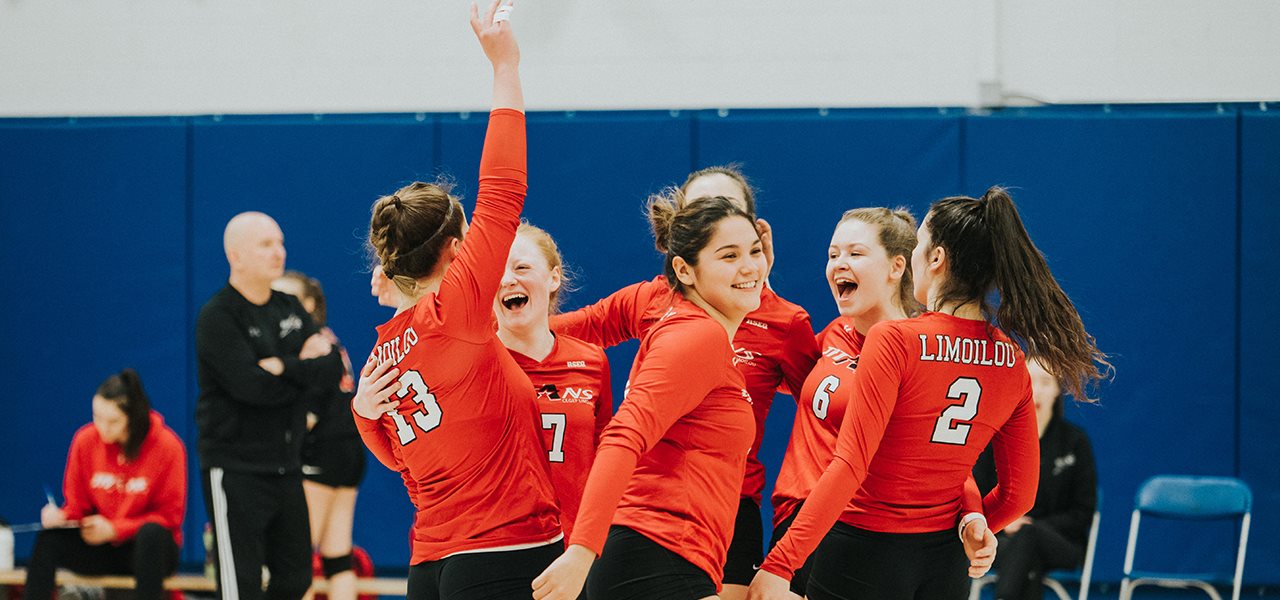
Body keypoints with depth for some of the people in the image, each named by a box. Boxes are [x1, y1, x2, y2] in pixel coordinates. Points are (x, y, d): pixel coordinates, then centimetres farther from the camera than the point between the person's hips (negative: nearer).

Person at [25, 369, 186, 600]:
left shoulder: (167, 446, -12)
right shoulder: (85, 440, -3)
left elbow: (170, 516, -8)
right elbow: (77, 505, 7)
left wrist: (115, 529, -18)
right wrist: (61, 516, -17)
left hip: (149, 548, -3)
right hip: (99, 548, 3)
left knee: (152, 533, -36)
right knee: (49, 539, -23)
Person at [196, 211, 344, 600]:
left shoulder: (290, 309, 11)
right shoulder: (218, 317, -11)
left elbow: (333, 369, 0)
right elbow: (253, 386, -22)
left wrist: (285, 367, -16)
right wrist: (306, 367, -9)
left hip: (285, 466, 7)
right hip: (235, 470, -7)